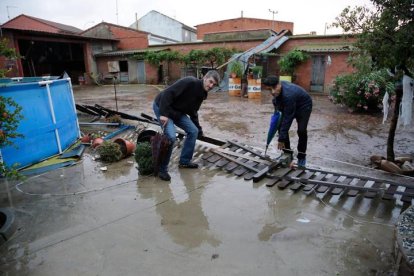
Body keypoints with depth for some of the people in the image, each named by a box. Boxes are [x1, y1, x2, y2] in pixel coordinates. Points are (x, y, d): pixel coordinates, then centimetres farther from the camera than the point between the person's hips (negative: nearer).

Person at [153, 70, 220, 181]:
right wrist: (164, 114, -33)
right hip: (162, 106, -9)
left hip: (177, 111, 9)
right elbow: (168, 93, -29)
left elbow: (193, 112, 16)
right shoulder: (189, 82, -24)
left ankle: (184, 161, 19)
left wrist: (199, 129, 19)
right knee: (171, 136, -23)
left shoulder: (202, 94, 3)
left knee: (193, 131, 4)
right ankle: (162, 169, -5)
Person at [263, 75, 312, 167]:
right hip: (289, 106, 7)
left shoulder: (288, 95, -42)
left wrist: (281, 138, -35)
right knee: (280, 126, -6)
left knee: (301, 130, -22)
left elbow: (288, 118, -38)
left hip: (303, 106, -7)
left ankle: (301, 156, 0)